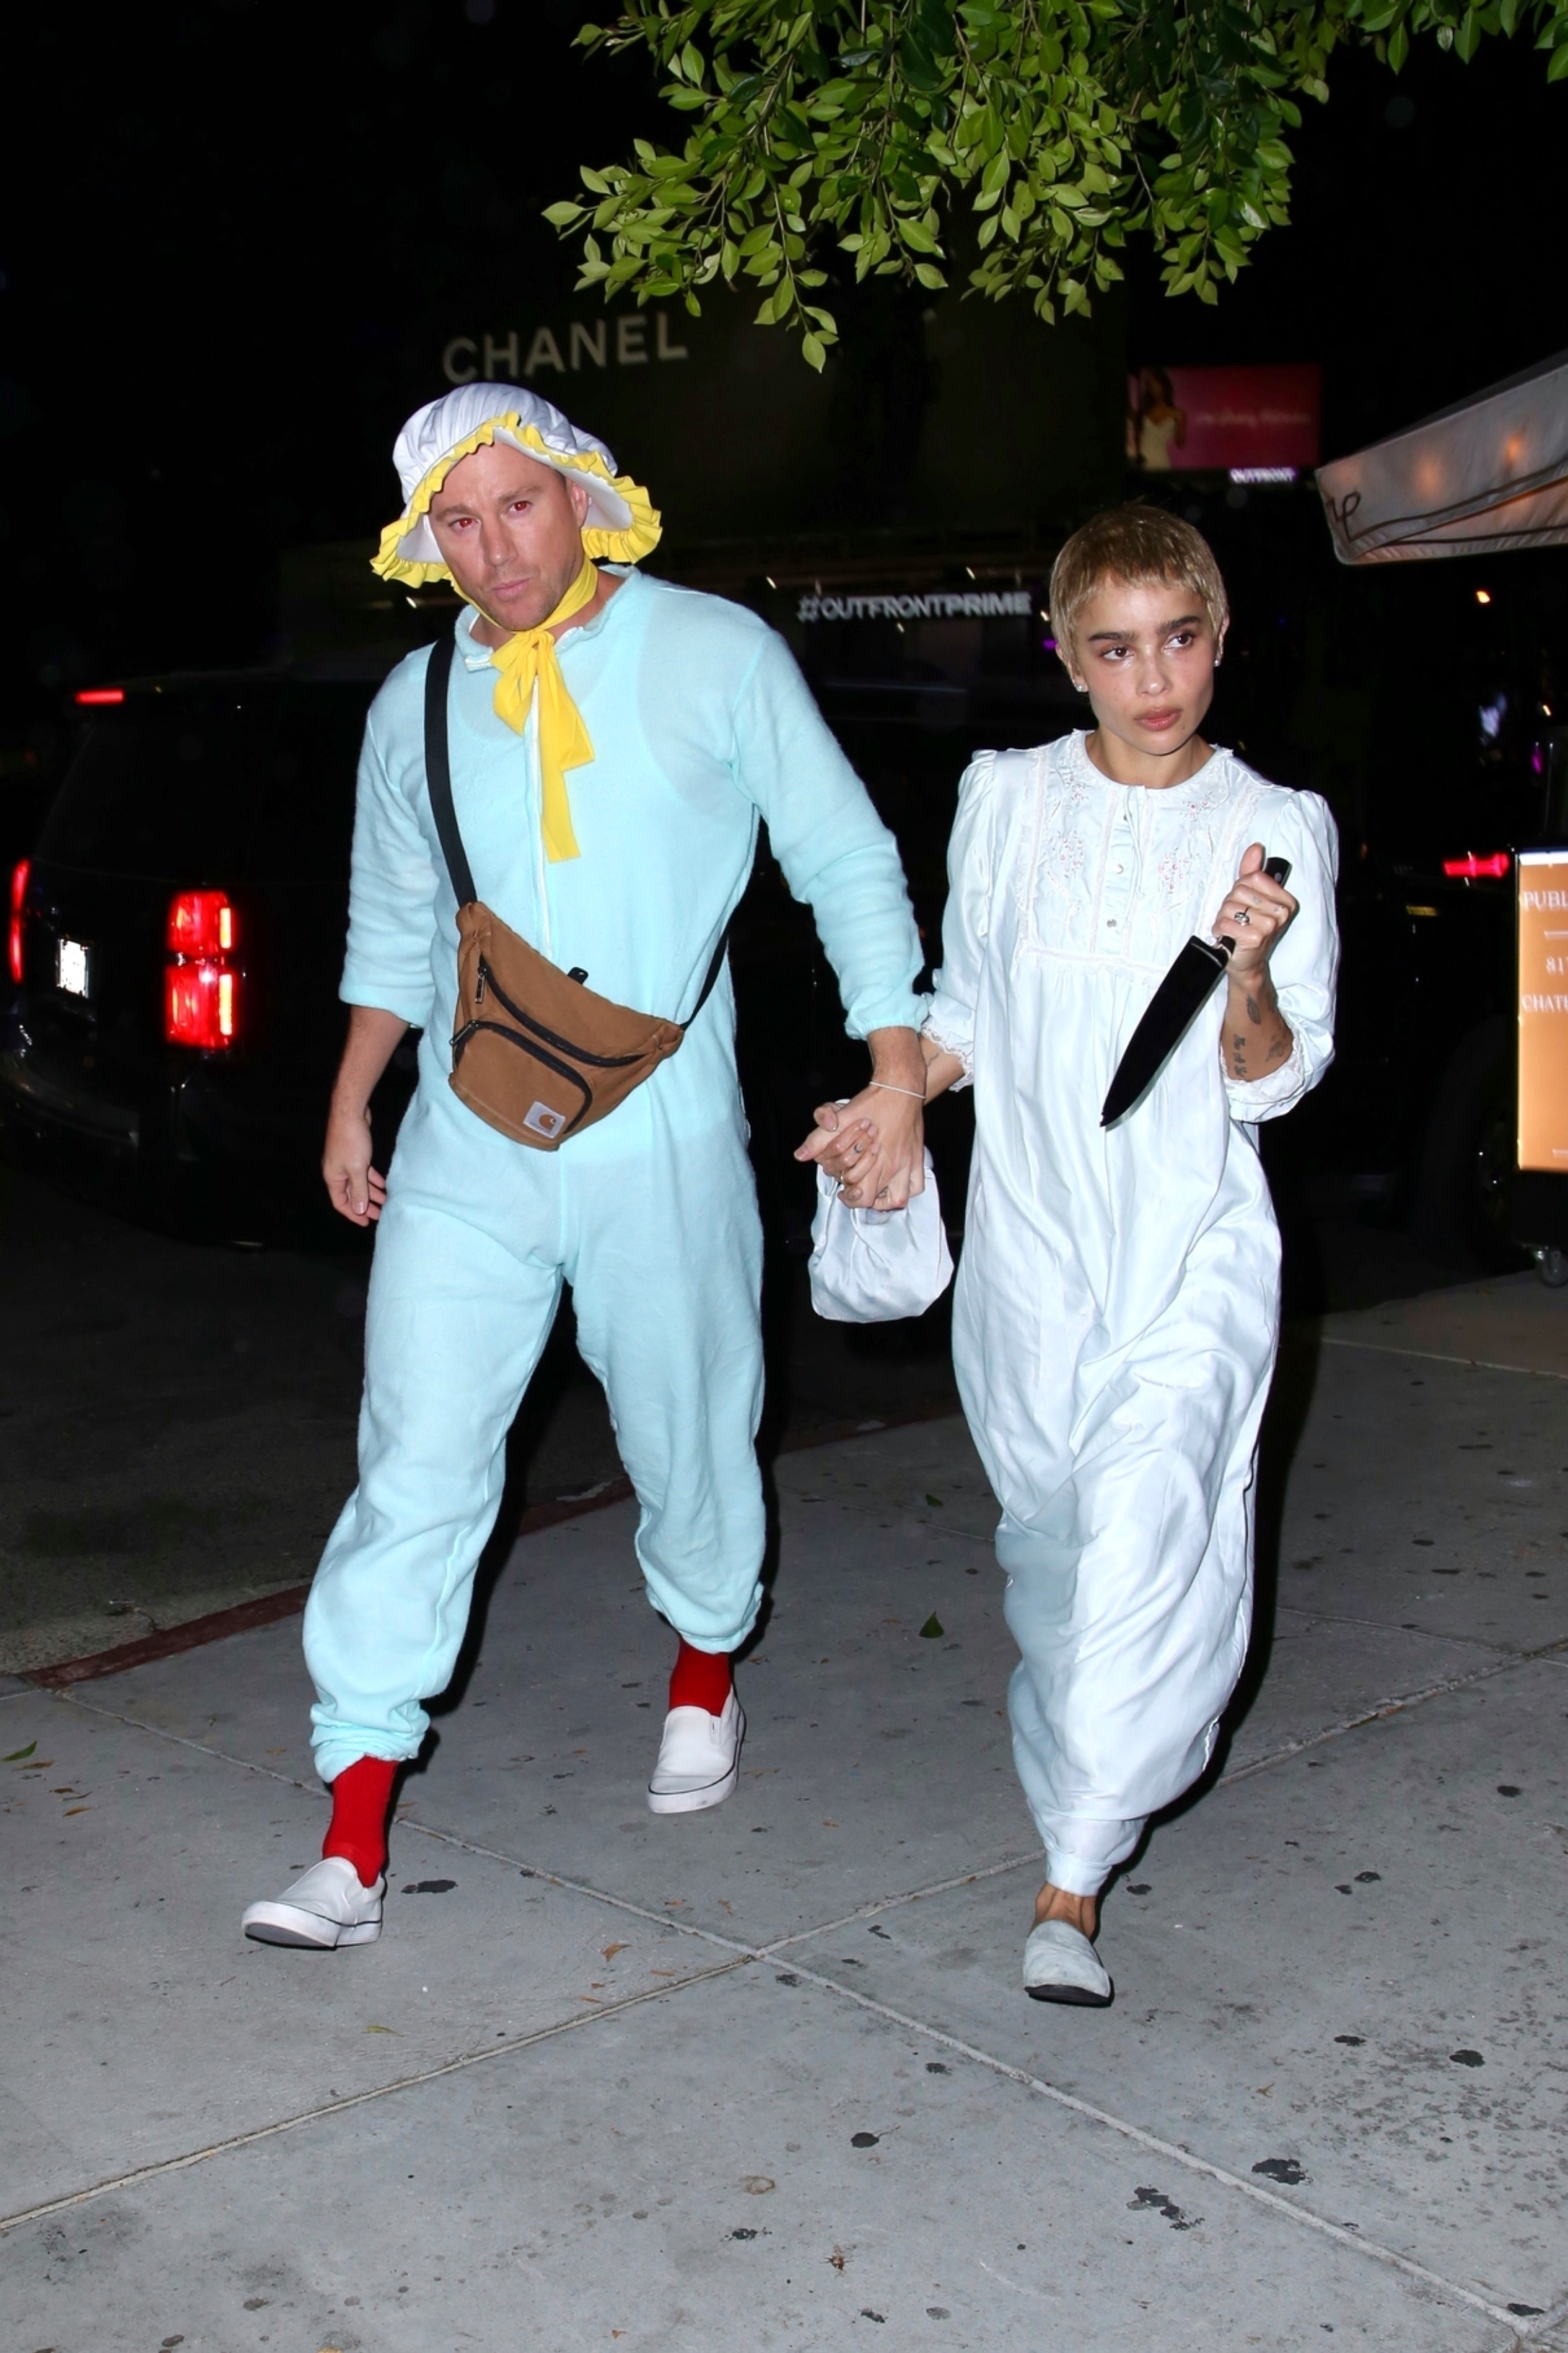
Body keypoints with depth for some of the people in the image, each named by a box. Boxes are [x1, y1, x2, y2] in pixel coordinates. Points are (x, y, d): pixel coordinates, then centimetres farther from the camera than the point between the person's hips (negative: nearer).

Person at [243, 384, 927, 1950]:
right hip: (466, 1153, 2)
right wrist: (352, 1100, 20)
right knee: (416, 1468, -4)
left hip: (662, 1147, -2)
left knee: (686, 1449, 12)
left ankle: (705, 1678, 42)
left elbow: (846, 862, -1)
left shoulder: (717, 656, -3)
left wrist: (899, 1070, -6)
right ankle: (355, 1839, 2)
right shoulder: (418, 703, 7)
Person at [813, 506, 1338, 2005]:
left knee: (1141, 1532, -16)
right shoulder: (1006, 800, 3)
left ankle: (1072, 1885, -7)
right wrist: (886, 1105, 0)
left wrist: (1253, 971, -21)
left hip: (1193, 1251, -2)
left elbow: (1273, 1085, -3)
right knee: (1048, 1533, 10)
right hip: (1029, 1235, 2)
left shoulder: (1277, 827, -1)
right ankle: (1082, 1755, 38)